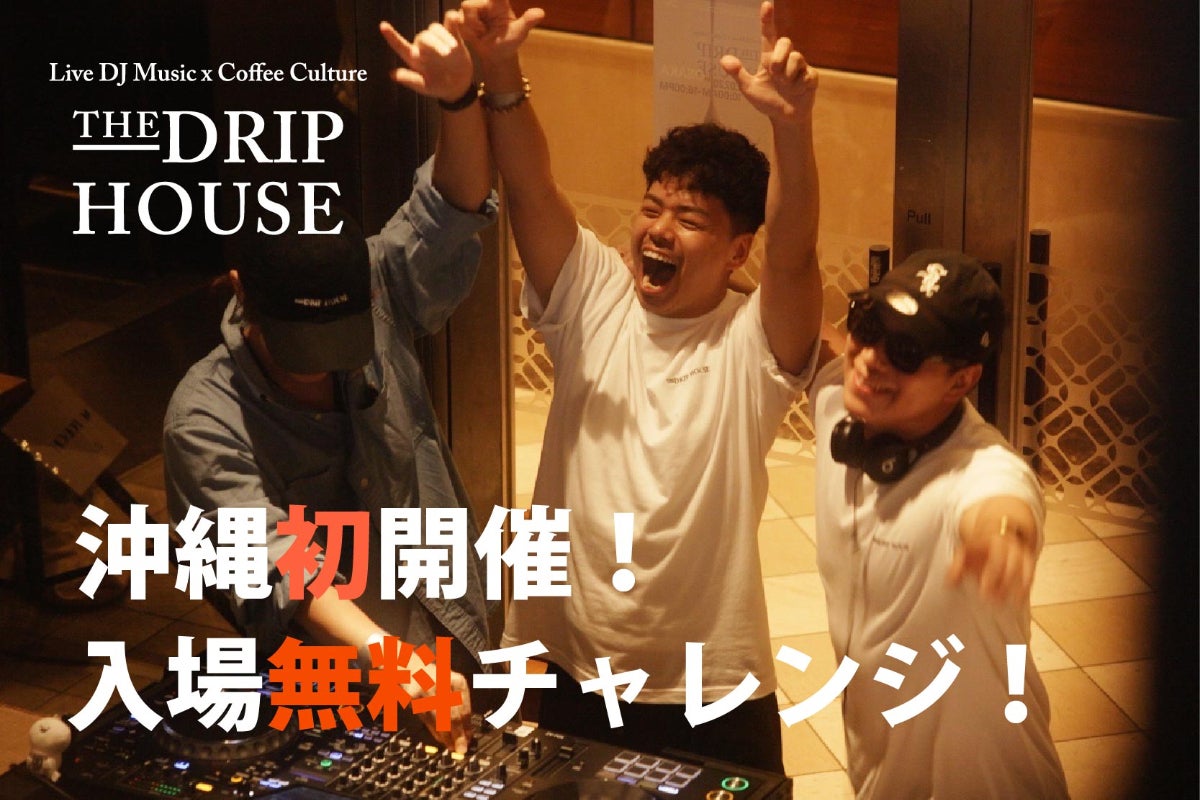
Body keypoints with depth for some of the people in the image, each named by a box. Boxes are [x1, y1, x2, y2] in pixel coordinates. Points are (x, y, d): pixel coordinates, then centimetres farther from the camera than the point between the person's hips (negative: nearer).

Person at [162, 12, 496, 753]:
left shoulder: (379, 300, -9)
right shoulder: (205, 418, -21)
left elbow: (456, 211, -16)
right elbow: (283, 564, -31)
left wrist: (459, 98, -37)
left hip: (450, 653, 4)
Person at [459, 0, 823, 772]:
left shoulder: (754, 342, -11)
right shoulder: (593, 299, -2)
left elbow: (795, 252, -30)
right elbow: (531, 190, -15)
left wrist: (792, 126, -47)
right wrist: (501, 73, -32)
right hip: (575, 676, 3)